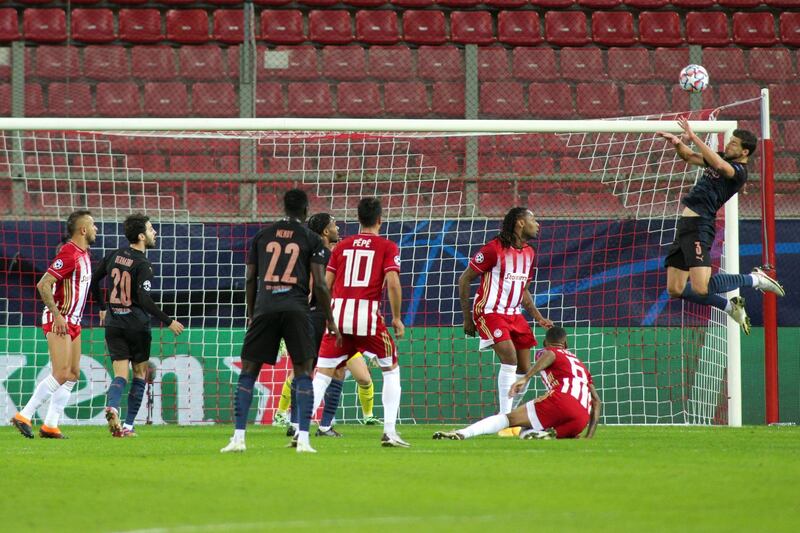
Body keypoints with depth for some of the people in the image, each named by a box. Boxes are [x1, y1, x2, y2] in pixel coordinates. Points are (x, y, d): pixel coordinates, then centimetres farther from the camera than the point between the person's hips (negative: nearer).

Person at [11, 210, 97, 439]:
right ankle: (24, 416, -10)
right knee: (61, 374, -15)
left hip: (72, 322, 10)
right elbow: (43, 285, -21)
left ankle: (50, 425, 6)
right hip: (59, 322, -10)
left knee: (73, 375, 6)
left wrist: (73, 318, 7)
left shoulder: (83, 254, 13)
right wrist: (57, 315, -23)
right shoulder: (68, 253, -16)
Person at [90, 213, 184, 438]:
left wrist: (103, 308, 30)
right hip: (136, 325, -4)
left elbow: (93, 281, 16)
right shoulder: (143, 265, -13)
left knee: (120, 375, 1)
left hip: (113, 323, 5)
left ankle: (112, 406, -30)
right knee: (140, 374, 12)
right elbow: (144, 299, -21)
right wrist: (168, 321, -14)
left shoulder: (114, 256, 6)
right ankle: (128, 425, 8)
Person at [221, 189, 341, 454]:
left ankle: (238, 437, 1)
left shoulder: (262, 236, 13)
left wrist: (251, 314, 25)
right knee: (303, 373, 5)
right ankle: (303, 439, -6)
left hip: (264, 308, 2)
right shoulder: (311, 239, 6)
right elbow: (319, 284, 1)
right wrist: (330, 321, 8)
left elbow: (250, 279, 13)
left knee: (248, 372, 8)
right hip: (296, 309, -2)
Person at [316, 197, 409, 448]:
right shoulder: (387, 247, 5)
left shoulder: (342, 246, 14)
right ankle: (389, 432, 5)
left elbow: (325, 284, 10)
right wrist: (397, 318, 0)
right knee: (391, 370, 14)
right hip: (368, 313, -3)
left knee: (322, 374, 7)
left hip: (338, 313, 3)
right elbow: (392, 283, -8)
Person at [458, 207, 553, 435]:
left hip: (514, 315, 8)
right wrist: (467, 317, -8)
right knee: (510, 358, -22)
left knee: (524, 369, 3)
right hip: (490, 312, -8)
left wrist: (538, 318, 13)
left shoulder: (529, 253, 10)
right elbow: (464, 280, -8)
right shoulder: (494, 249, -14)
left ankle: (509, 416, 18)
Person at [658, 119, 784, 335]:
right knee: (675, 290, 6)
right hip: (685, 225, 9)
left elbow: (719, 165, -31)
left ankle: (754, 279, 1)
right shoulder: (722, 159, 18)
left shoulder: (739, 171, -9)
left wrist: (694, 137, -30)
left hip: (699, 227, -9)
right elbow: (688, 156, 26)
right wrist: (677, 143, 3)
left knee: (701, 289, -21)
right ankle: (730, 307, 20)